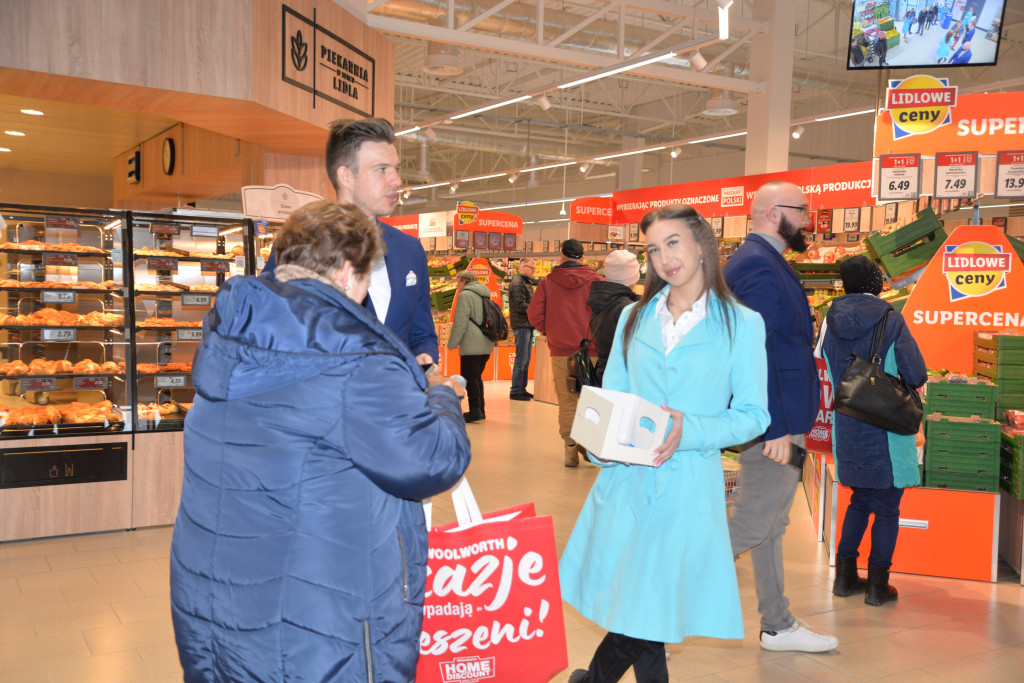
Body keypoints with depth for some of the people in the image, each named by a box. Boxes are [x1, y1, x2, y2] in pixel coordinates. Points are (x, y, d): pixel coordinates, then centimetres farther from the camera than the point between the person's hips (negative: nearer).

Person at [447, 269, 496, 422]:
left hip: (471, 344, -8)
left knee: (469, 377, -6)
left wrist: (452, 343, -7)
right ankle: (480, 409, 16)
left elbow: (460, 322, -12)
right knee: (476, 377, 16)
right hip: (487, 344, 9)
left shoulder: (465, 295, -6)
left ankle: (475, 410, -13)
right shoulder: (484, 295, 20)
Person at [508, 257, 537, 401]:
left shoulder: (526, 283, 20)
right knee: (521, 360, -7)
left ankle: (522, 389, 18)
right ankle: (515, 391, -3)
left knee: (525, 359, 12)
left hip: (527, 325, 10)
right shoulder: (517, 283, -12)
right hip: (521, 325, -10)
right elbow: (520, 305, -19)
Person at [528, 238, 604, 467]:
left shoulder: (547, 282, 3)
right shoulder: (595, 280, 0)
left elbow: (534, 314, 0)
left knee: (566, 401, 6)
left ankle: (571, 450, 7)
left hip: (560, 351, 1)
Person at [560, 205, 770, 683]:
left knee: (650, 603, 3)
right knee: (633, 602, 9)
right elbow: (610, 396, 12)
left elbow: (753, 413, -2)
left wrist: (689, 431, -18)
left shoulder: (742, 324, 0)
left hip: (687, 485, -3)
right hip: (625, 480, 3)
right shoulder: (634, 318, 12)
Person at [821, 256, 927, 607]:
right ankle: (878, 584, 13)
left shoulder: (830, 320, 1)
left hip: (847, 428, 5)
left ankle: (845, 576, 22)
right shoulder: (890, 321, -12)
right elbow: (917, 376, -12)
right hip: (885, 430, -5)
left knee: (860, 499, 20)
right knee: (887, 508, 8)